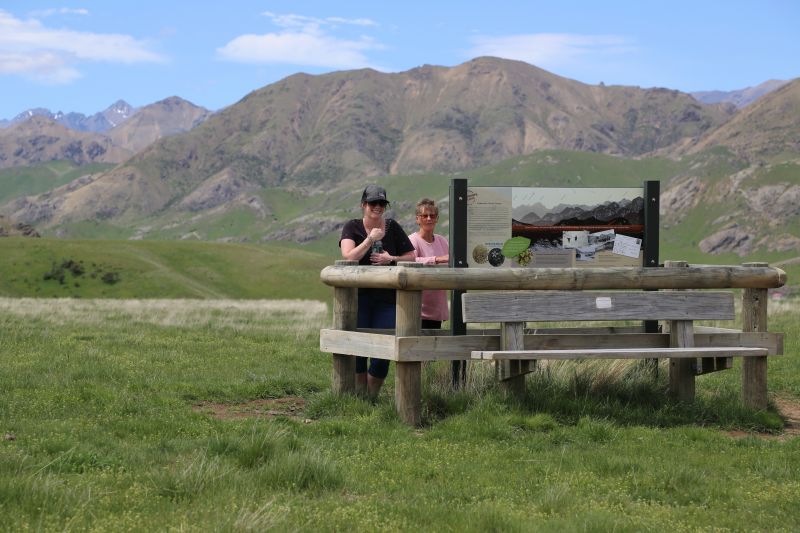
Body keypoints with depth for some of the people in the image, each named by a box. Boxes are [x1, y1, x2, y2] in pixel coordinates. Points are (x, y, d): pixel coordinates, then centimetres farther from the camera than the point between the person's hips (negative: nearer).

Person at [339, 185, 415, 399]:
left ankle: (372, 396, 10)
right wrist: (370, 239, -15)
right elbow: (349, 257, -12)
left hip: (387, 298, 2)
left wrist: (390, 259, -6)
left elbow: (411, 257, 10)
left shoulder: (392, 227, 8)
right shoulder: (352, 227, 3)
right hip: (359, 295, -2)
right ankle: (359, 396, 7)